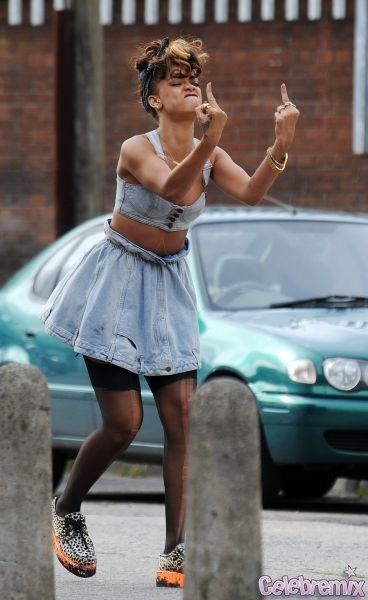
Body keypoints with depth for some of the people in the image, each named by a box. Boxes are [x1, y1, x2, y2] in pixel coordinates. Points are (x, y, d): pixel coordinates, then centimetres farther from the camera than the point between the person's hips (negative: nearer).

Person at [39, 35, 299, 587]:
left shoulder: (209, 155, -3)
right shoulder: (137, 149, -19)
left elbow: (250, 193, -23)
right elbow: (173, 190, -40)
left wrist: (281, 144, -41)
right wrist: (210, 138, -57)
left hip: (170, 287, 5)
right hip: (119, 282, -5)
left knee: (182, 417, -5)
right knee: (124, 423, -7)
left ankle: (176, 552, -3)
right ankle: (66, 510, 21)